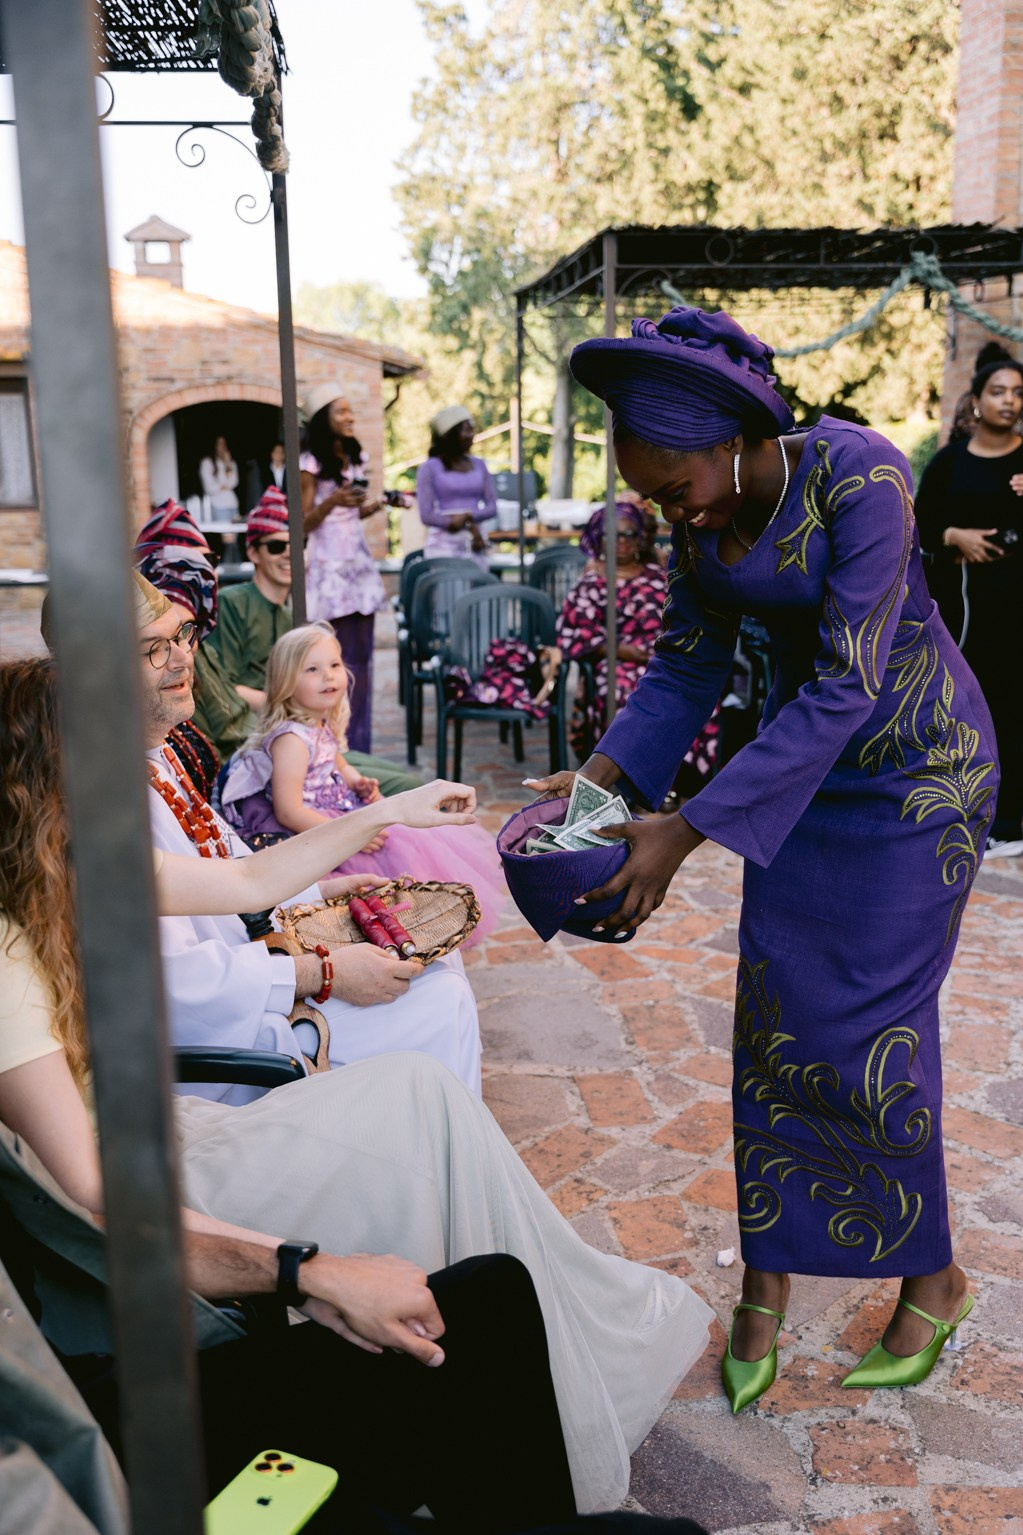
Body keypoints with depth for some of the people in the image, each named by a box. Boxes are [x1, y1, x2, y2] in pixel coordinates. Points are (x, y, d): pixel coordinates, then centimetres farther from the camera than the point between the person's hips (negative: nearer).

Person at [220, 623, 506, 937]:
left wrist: (359, 782, 3)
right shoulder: (291, 738, -24)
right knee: (396, 852, -19)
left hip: (340, 811, 10)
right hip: (311, 833, -10)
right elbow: (288, 811, -27)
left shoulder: (324, 726, 6)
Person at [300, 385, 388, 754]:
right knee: (338, 658, -6)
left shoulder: (357, 458, 14)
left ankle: (359, 744, 11)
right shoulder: (311, 465, -6)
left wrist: (373, 506, 6)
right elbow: (303, 524, -7)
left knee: (361, 657, 5)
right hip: (329, 565, -6)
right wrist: (332, 501, -21)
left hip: (358, 561, 6)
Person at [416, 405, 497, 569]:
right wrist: (470, 526, -12)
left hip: (474, 545, 4)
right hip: (443, 544, -4)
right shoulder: (430, 468, 0)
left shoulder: (479, 465, 13)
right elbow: (426, 515, -8)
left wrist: (468, 516, -13)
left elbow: (492, 507, 8)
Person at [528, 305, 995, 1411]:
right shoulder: (702, 516, -6)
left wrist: (685, 833, -34)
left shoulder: (859, 477, -27)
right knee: (772, 1019, 4)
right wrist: (599, 777, -15)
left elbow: (845, 689, -31)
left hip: (915, 764, -6)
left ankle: (932, 1280, 23)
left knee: (865, 1027, -2)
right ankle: (767, 1281, 20)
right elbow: (688, 666, 2)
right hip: (799, 755, 6)